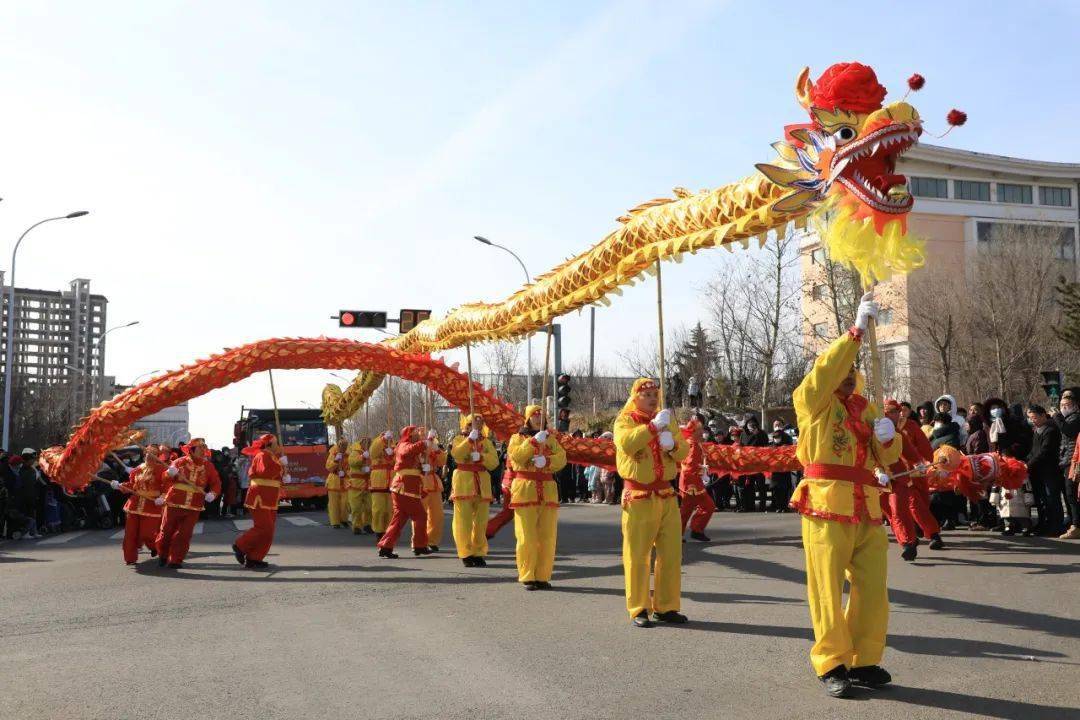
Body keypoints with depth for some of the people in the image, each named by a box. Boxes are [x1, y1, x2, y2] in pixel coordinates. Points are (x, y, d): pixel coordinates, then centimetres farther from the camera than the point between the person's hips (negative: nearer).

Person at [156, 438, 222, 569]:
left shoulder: (208, 466, 2)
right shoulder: (179, 462, -2)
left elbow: (216, 483, 3)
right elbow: (165, 480, -1)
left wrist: (212, 493, -17)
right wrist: (170, 473, -24)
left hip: (194, 507, 1)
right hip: (174, 503, -1)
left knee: (184, 535, 1)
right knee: (167, 531, 10)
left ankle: (176, 560, 14)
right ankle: (162, 555, 32)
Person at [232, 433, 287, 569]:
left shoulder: (273, 457, 18)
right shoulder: (262, 456, -11)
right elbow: (266, 473, -27)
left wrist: (284, 478, 4)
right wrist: (281, 465, -20)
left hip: (270, 501, 10)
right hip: (260, 499, -10)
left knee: (269, 530, 7)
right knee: (264, 528, -13)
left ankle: (253, 559, 11)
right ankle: (240, 546, 3)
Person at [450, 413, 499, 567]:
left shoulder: (487, 442, 13)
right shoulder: (459, 440, 6)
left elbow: (494, 462, -2)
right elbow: (457, 454, -17)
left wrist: (479, 456, -17)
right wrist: (471, 437, -19)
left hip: (482, 485, 3)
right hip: (463, 483, -3)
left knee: (481, 521, 4)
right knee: (464, 520, -5)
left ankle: (478, 553, 12)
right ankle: (466, 554, 1)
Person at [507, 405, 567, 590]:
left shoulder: (551, 439, 17)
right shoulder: (517, 437, 8)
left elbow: (561, 458, 2)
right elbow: (517, 456, -12)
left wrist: (546, 461, -16)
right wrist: (535, 440, -18)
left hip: (548, 491, 3)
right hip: (525, 491, -3)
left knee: (547, 537, 1)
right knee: (527, 537, -6)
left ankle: (543, 576, 9)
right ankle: (527, 577, 0)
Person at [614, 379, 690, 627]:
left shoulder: (667, 420, 15)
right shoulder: (625, 421, -1)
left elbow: (684, 450, 10)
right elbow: (627, 443, -22)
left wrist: (673, 444, -11)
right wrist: (653, 426, -25)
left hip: (666, 496, 5)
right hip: (638, 498, -5)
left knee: (671, 553, 7)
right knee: (637, 555, -3)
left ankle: (666, 607, 16)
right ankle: (639, 610, 4)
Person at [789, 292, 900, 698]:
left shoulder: (864, 408, 20)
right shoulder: (813, 401, 2)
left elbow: (886, 458, 18)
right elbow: (825, 369, -18)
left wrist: (886, 438, -4)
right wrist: (857, 329, -19)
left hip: (867, 512, 6)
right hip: (827, 508, -6)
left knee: (872, 591, 8)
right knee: (828, 591, -2)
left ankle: (864, 662, 19)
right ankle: (832, 665, 7)